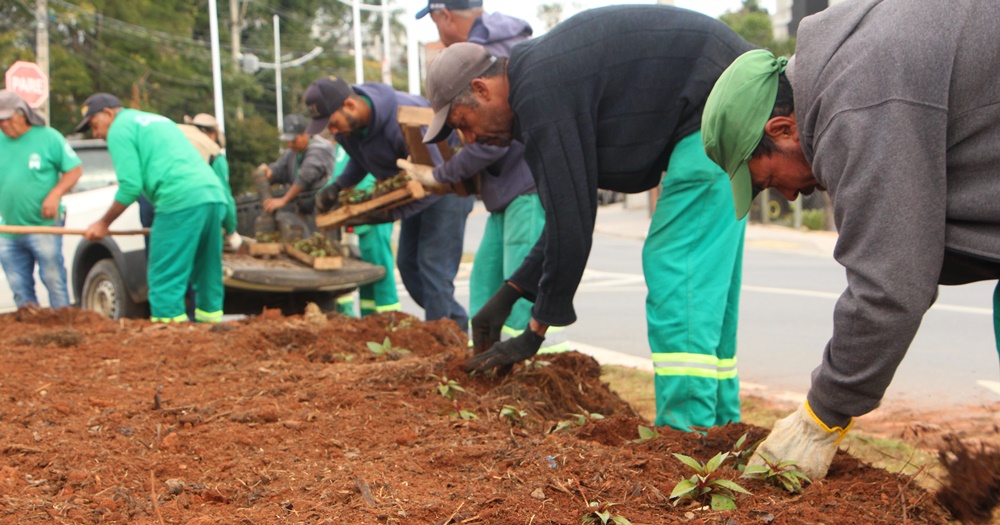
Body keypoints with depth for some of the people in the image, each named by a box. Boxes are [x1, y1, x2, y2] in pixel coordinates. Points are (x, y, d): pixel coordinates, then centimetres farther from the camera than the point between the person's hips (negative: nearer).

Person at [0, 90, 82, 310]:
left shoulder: (48, 137, -4)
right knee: (19, 285, 9)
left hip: (43, 226, -5)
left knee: (53, 278, -2)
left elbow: (75, 169, -3)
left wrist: (55, 194, -16)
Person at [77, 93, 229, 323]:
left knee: (164, 278, -5)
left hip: (180, 201, -8)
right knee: (207, 275, 13)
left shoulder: (120, 129, 6)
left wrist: (104, 223, 8)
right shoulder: (158, 120, 32)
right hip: (215, 195, 8)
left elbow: (130, 186, -3)